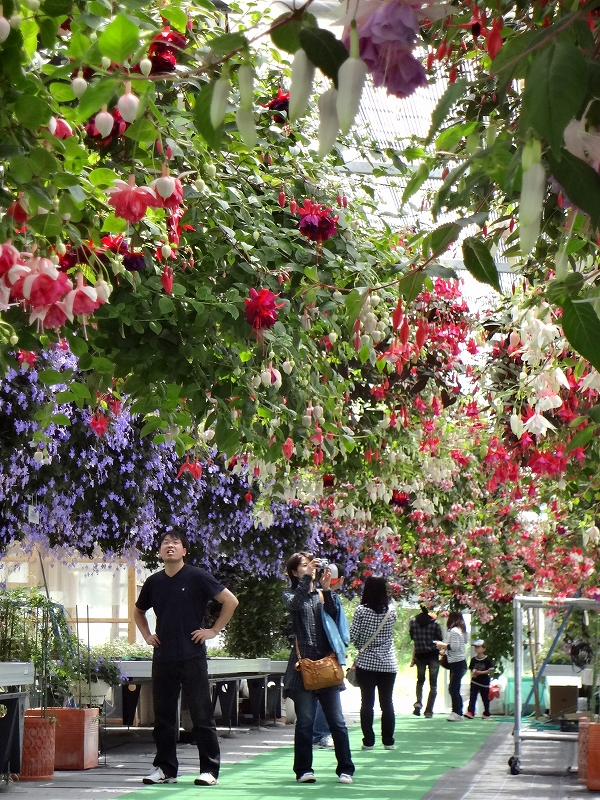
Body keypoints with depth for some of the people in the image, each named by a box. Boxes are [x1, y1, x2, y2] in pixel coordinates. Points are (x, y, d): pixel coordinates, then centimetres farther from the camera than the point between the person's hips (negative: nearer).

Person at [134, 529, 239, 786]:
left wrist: (214, 630, -6)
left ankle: (210, 770, 3)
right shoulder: (154, 582, 9)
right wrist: (147, 635, 13)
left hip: (192, 657, -4)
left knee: (201, 715, -1)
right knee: (163, 716, 8)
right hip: (163, 657, 4)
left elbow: (230, 601, -4)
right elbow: (138, 611, 27)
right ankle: (165, 769, 16)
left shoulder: (197, 577, -4)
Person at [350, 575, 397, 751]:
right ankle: (388, 741, 10)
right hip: (388, 664, 2)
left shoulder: (361, 610, -11)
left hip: (366, 663, -2)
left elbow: (352, 636, -8)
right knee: (387, 703, 8)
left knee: (367, 703, 2)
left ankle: (368, 741, 1)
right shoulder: (391, 611, -2)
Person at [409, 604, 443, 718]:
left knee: (420, 680, 20)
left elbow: (412, 637, 4)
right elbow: (440, 638, -4)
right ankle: (428, 711, -2)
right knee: (433, 684, 5)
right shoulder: (434, 622, -9)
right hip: (433, 654, -2)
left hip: (420, 654, 2)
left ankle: (418, 703, -3)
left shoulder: (413, 621, -3)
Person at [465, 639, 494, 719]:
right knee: (472, 697, -10)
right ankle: (470, 712, -17)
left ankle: (487, 714, 25)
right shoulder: (473, 660, 3)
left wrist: (480, 672, -19)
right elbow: (471, 669, 8)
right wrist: (473, 673, -15)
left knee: (485, 699, 11)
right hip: (475, 682, 2)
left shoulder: (487, 660, -8)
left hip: (484, 683, -2)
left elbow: (490, 670, -11)